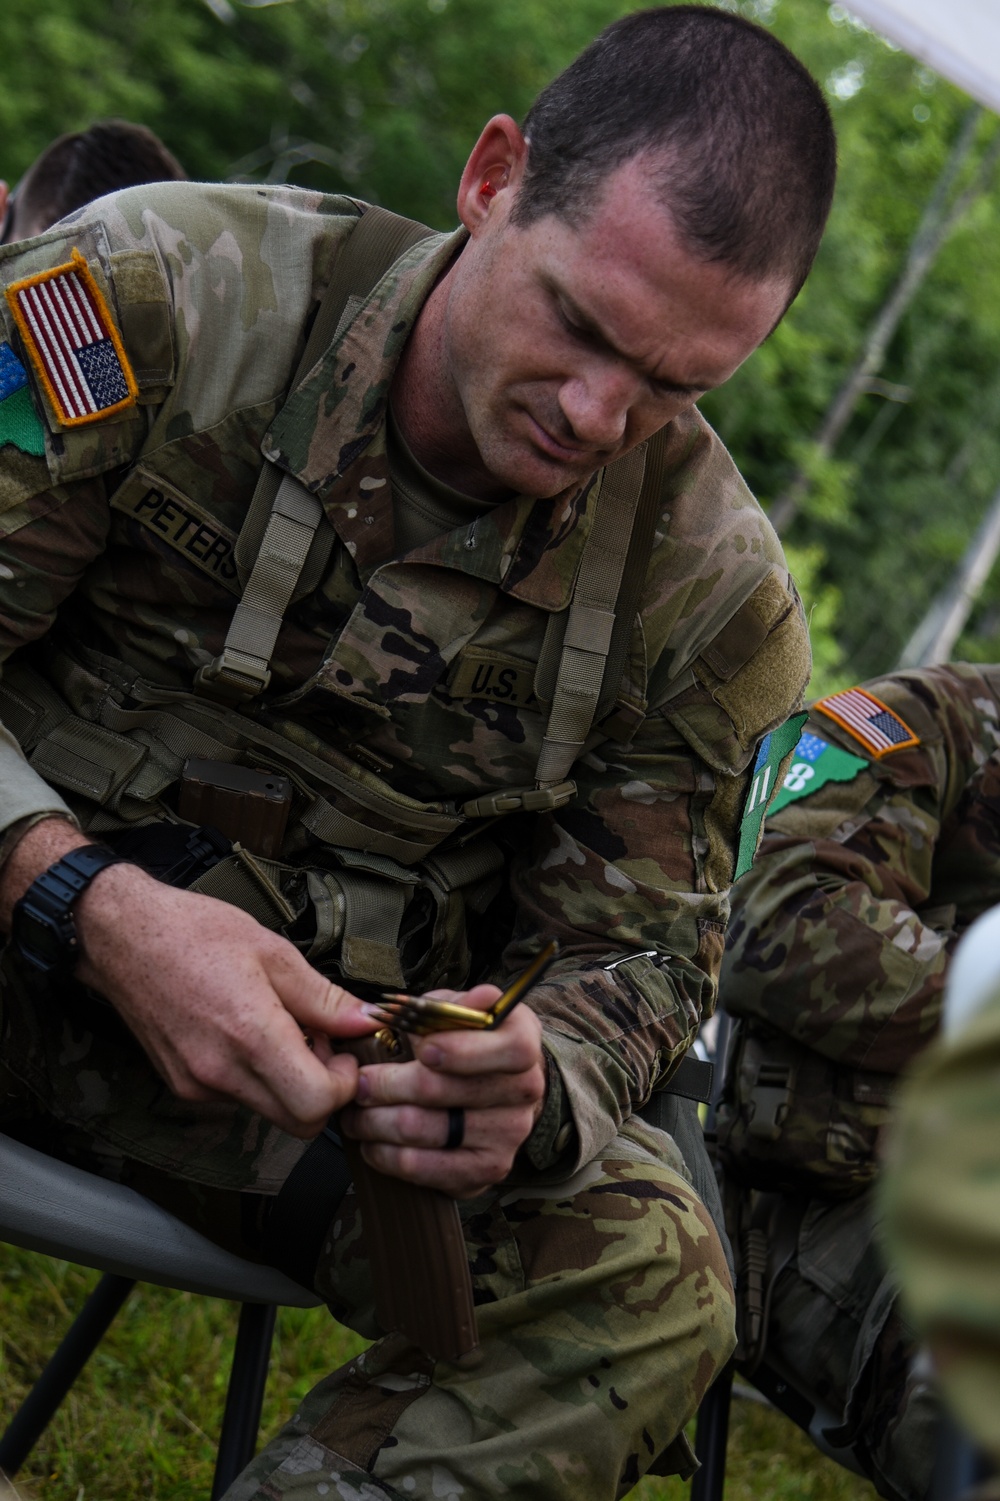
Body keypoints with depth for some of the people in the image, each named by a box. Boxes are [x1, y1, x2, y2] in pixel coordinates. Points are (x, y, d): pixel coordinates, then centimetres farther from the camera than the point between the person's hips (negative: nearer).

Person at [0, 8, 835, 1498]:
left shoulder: (712, 587, -4)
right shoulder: (168, 288, -12)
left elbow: (632, 953, 2)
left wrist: (524, 1085, -24)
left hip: (344, 1033, 3)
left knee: (647, 1274, -25)